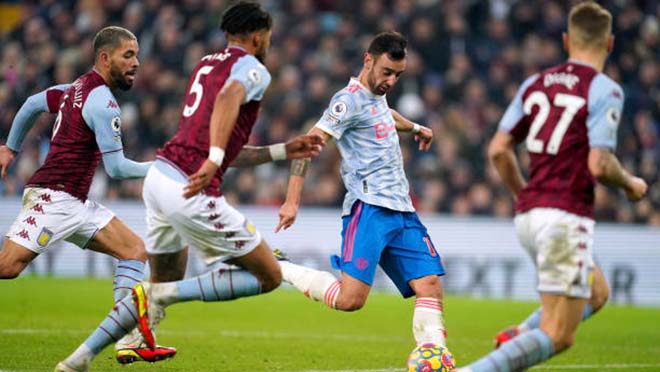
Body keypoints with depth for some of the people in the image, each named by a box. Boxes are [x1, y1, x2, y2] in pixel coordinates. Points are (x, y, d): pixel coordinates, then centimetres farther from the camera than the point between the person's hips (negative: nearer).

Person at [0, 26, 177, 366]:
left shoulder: (77, 88, 14)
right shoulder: (103, 104, -14)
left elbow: (32, 104, 26)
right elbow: (116, 168, -15)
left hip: (76, 204, 10)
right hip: (52, 197, -10)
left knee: (135, 250, 4)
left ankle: (128, 342, -2)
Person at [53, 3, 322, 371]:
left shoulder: (206, 65, 25)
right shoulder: (253, 69, -1)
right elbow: (228, 97, -28)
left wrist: (283, 150, 29)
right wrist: (214, 160, -36)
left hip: (159, 175, 9)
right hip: (190, 191, -9)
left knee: (164, 286, 24)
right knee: (269, 277, 2)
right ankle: (162, 295, -9)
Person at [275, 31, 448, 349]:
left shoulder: (376, 96, 20)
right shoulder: (351, 99, -7)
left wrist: (414, 127, 59)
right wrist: (292, 201, -22)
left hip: (402, 213, 9)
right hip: (370, 208, -9)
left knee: (431, 287, -6)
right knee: (350, 298, -20)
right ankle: (277, 269, -2)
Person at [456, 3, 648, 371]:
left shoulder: (536, 83, 10)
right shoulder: (604, 90, -9)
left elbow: (498, 150, 9)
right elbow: (599, 164, -16)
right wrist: (632, 184, 4)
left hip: (530, 214, 8)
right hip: (566, 216, -8)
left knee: (597, 294, 27)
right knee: (558, 336, -4)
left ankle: (514, 341, 10)